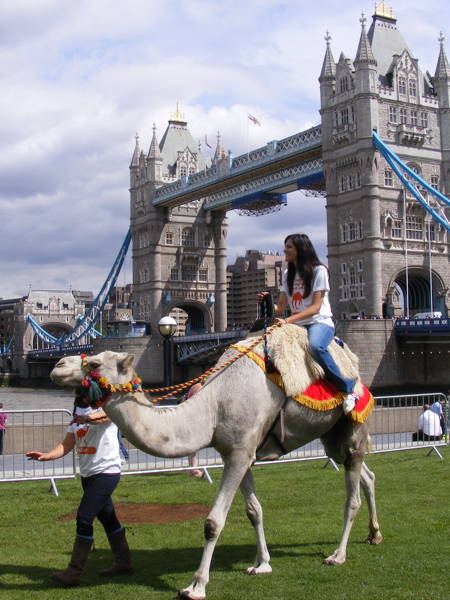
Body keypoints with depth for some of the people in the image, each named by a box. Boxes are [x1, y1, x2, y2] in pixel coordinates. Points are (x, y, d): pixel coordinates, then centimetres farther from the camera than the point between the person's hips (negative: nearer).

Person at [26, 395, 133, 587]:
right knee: (107, 518, 16)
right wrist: (48, 455, -11)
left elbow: (107, 414, -38)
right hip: (87, 474, 8)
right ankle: (123, 563, 30)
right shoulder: (78, 411, 13)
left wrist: (90, 417, -58)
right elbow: (67, 444, 7)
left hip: (106, 472, -8)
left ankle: (74, 573, -4)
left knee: (84, 518, -11)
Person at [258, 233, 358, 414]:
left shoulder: (318, 270, -3)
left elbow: (316, 307, -11)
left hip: (320, 322, -6)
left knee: (316, 345, -37)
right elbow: (281, 307, 11)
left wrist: (288, 320, -23)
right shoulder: (287, 275, 16)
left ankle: (347, 388, -27)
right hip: (296, 325, 6)